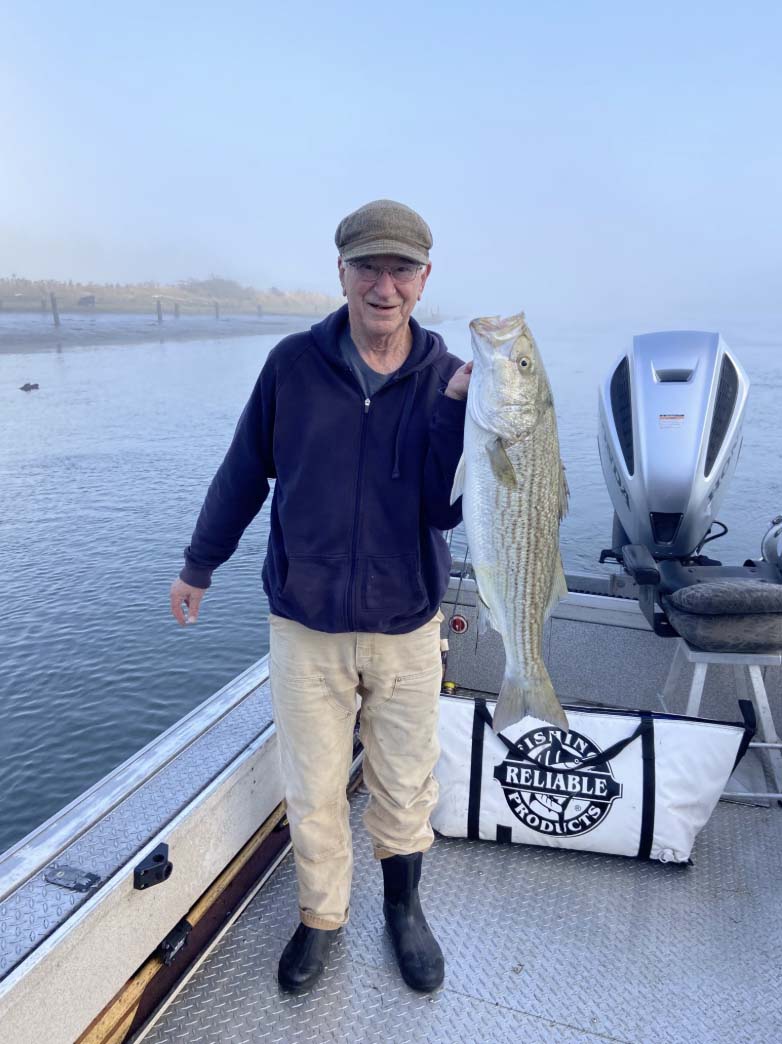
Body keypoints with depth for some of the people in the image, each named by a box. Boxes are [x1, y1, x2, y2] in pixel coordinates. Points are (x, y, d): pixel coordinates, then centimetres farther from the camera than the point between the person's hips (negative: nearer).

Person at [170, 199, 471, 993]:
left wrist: (456, 406, -26)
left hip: (409, 627, 1)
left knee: (405, 786, 16)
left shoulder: (446, 378, -6)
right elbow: (244, 474, 4)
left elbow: (448, 508, -14)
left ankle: (403, 906, 43)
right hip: (306, 626, 0)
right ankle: (321, 915, 40)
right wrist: (199, 565, 13)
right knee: (312, 791, 14)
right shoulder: (294, 363, -7)